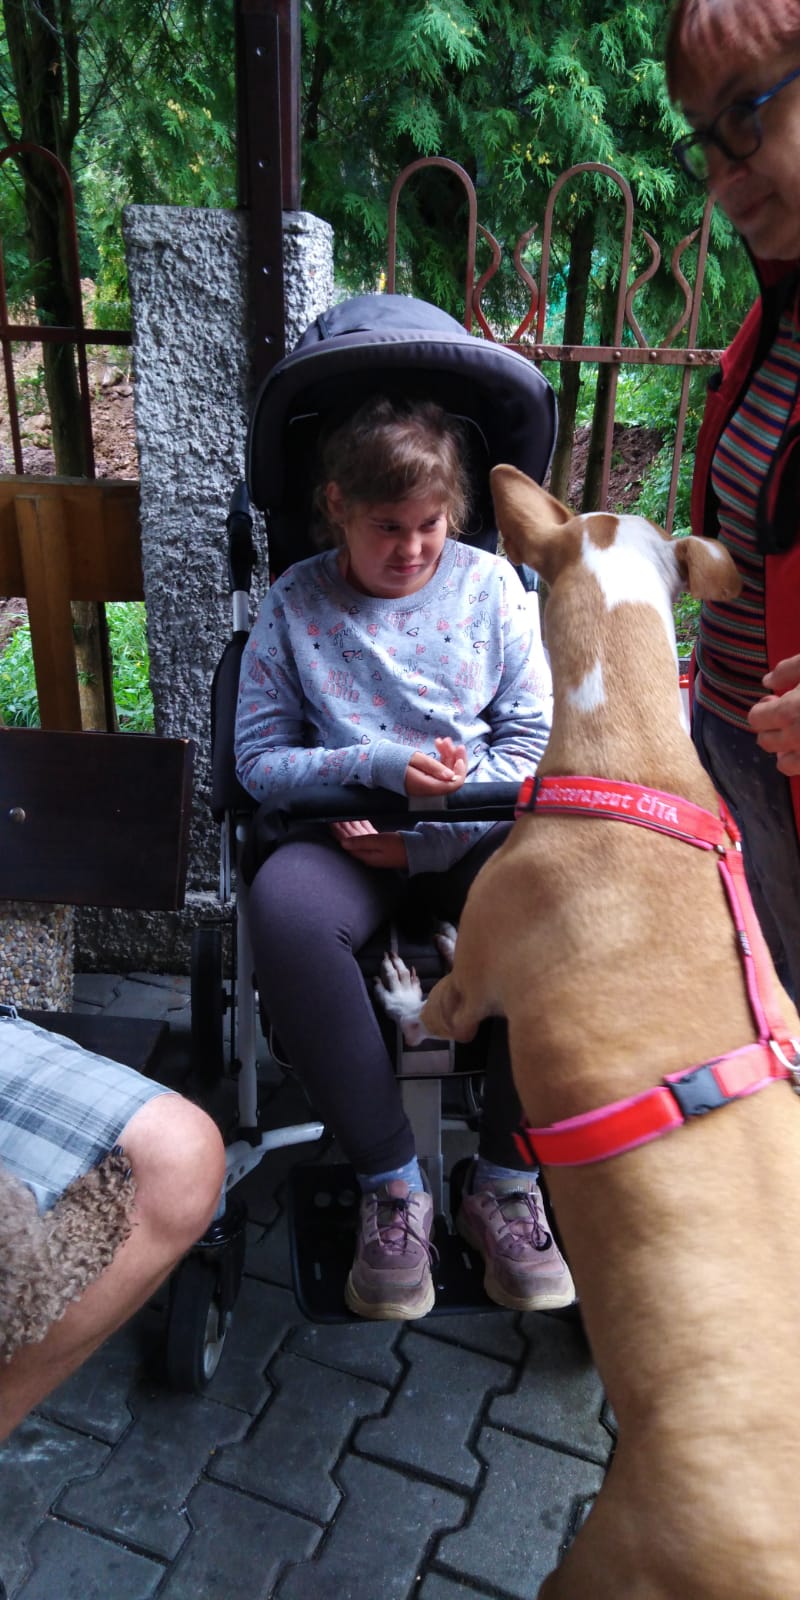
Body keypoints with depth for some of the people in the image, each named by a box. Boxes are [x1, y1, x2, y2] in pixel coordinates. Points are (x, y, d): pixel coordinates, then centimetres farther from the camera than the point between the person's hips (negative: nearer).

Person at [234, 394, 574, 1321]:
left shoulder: (489, 585, 6)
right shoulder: (296, 604, 5)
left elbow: (537, 740, 3)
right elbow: (258, 762, 3)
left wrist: (426, 827, -10)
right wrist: (375, 767, -16)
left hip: (477, 833, 1)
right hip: (352, 838, 0)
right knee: (284, 901, -36)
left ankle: (505, 1181, -13)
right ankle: (390, 1184, -17)